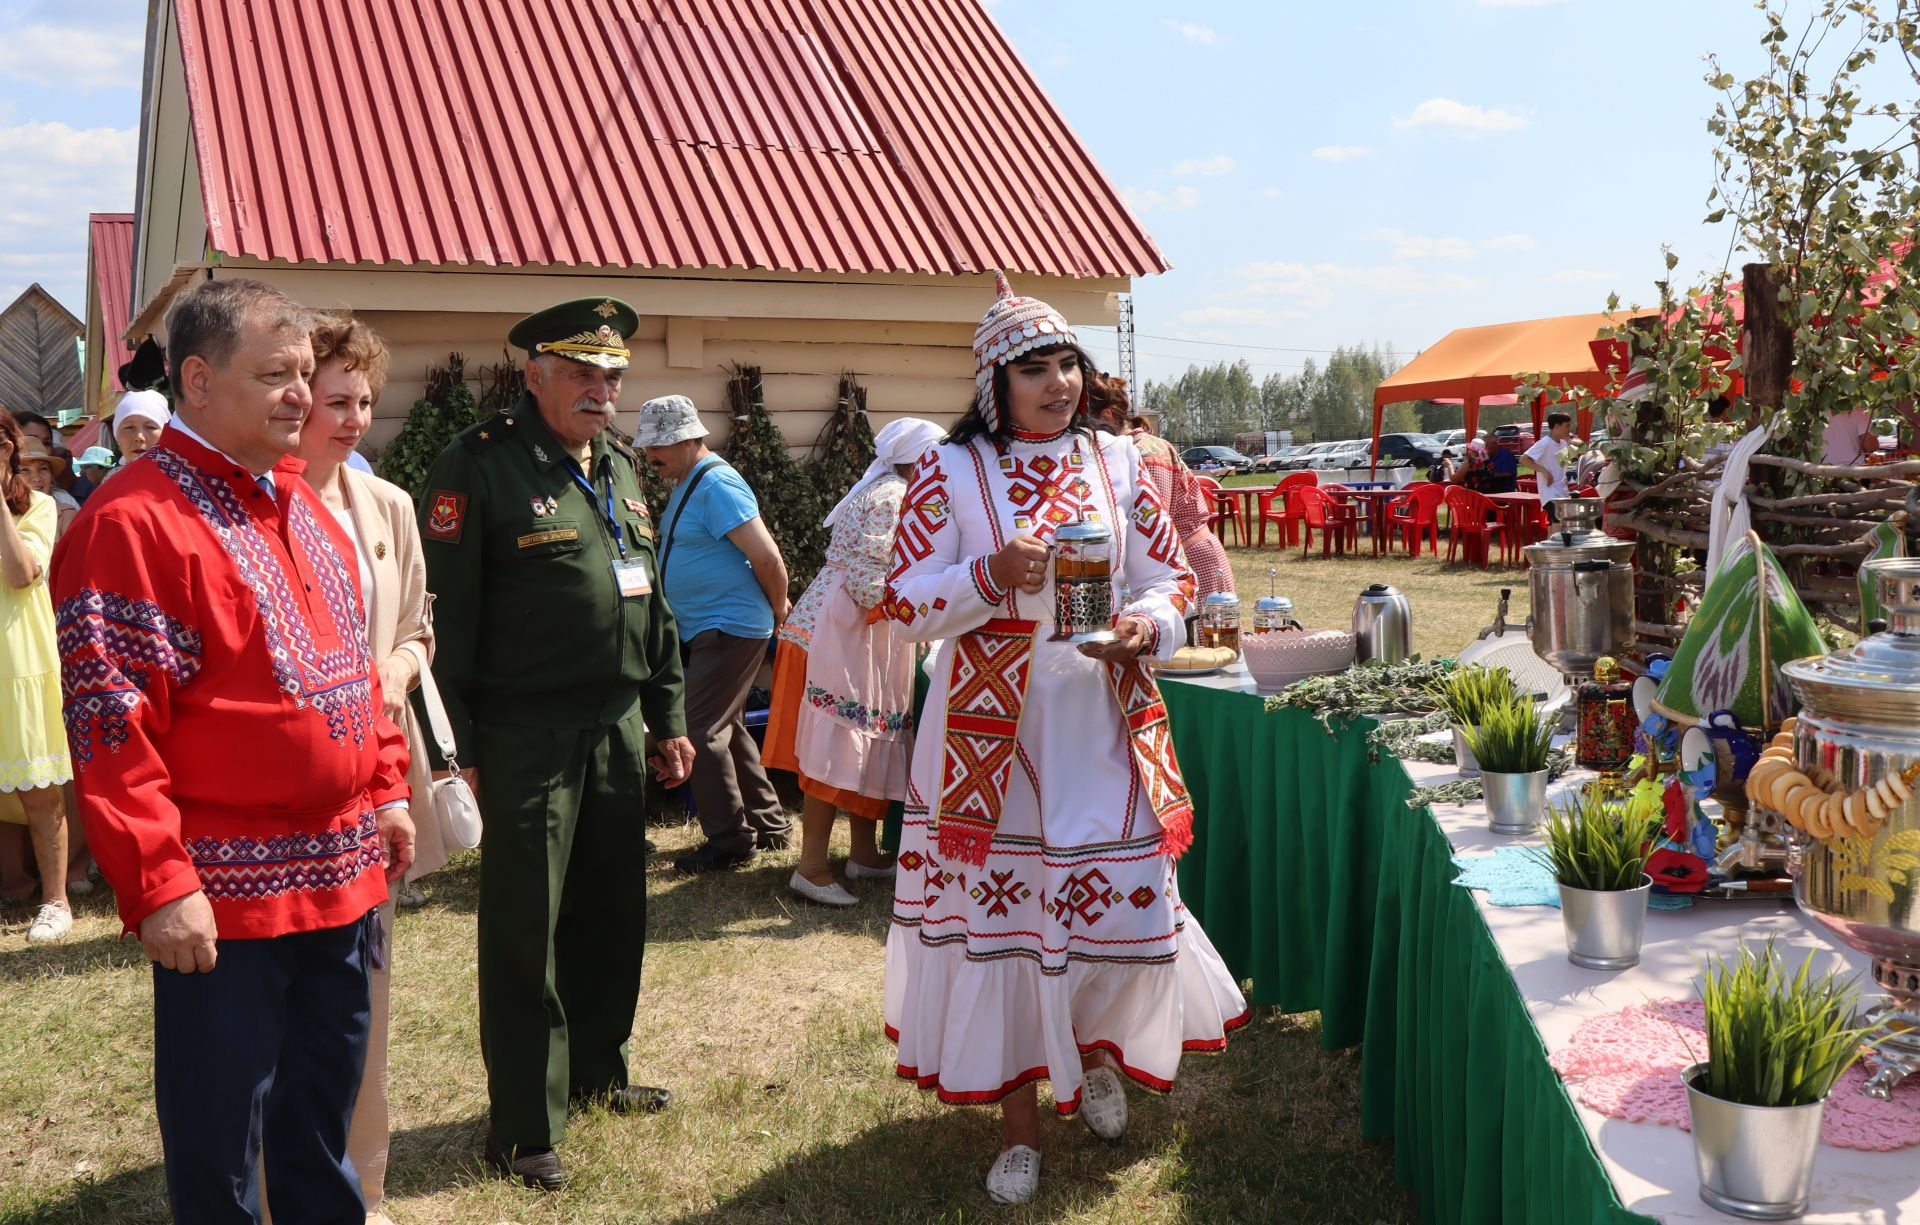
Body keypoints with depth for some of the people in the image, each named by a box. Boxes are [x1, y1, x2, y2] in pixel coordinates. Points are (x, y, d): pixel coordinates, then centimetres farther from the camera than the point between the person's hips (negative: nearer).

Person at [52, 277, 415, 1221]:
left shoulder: (305, 506, 12)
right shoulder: (133, 522, -15)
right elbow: (111, 724, -18)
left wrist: (385, 788, 15)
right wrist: (158, 884, -20)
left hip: (342, 878, 8)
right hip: (223, 900, -8)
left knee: (323, 1114, 21)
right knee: (219, 1143, 8)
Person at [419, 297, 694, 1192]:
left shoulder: (620, 468, 14)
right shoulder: (479, 466, -9)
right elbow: (445, 619, -12)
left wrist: (668, 717, 17)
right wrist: (458, 750, -15)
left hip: (618, 731, 7)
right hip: (527, 740, -7)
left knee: (611, 916, 17)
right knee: (525, 932, 1)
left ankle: (595, 1073, 35)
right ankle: (524, 1128, 12)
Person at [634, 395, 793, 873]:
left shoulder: (716, 485, -18)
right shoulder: (687, 484, 13)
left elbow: (768, 557, -23)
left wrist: (778, 610, -9)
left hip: (730, 629, -10)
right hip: (704, 632, 10)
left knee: (702, 733, -9)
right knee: (727, 730, 16)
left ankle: (730, 841, 1)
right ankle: (768, 824, 27)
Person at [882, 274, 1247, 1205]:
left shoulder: (1116, 462, 7)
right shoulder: (951, 470, -2)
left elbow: (1171, 576, 12)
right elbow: (904, 606, -4)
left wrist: (1149, 622, -10)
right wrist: (992, 577, -19)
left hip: (1103, 725, 2)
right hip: (993, 729, -2)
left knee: (1123, 902, 3)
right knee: (997, 908, 3)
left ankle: (1098, 1046, 38)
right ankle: (1018, 1118, 21)